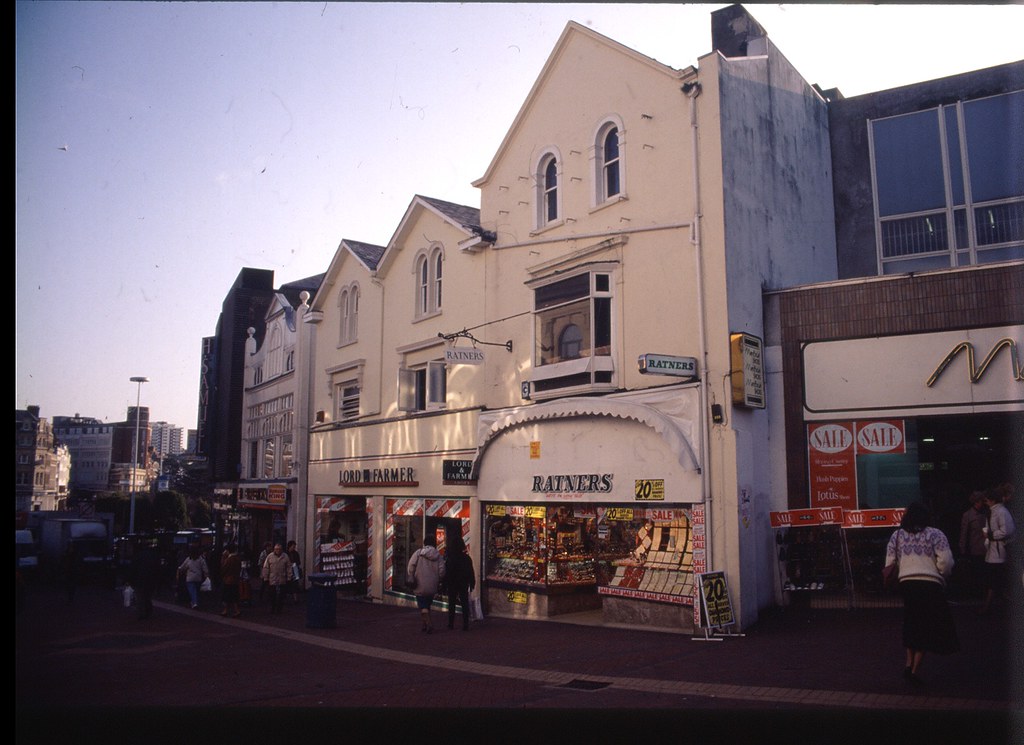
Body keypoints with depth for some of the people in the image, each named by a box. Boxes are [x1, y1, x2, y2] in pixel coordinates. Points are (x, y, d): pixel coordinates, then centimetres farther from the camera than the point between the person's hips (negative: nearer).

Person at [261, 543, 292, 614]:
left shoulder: (285, 556, 2)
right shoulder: (270, 556, 0)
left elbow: (289, 568, 5)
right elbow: (266, 568, 2)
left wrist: (289, 578, 1)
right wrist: (265, 578, -1)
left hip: (282, 580, 1)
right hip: (272, 580, -1)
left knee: (281, 595, 4)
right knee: (273, 595, 4)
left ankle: (279, 609, 14)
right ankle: (272, 608, 15)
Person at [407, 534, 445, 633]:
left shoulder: (418, 553, -5)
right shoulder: (437, 555, 1)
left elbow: (410, 567, -9)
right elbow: (441, 570, -3)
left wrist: (411, 580, 3)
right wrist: (438, 581, 12)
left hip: (420, 586, -3)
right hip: (432, 587, 3)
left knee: (423, 606, 2)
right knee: (427, 605, 20)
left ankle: (428, 624, -15)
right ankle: (426, 625, 24)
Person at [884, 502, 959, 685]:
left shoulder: (897, 535, 9)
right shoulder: (935, 534, 0)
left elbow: (889, 563, 5)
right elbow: (946, 562, -9)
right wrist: (943, 576, 8)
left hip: (906, 583, 3)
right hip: (930, 583, -3)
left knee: (912, 624, 20)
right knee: (928, 627, 7)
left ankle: (909, 664, 12)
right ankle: (915, 670, 3)